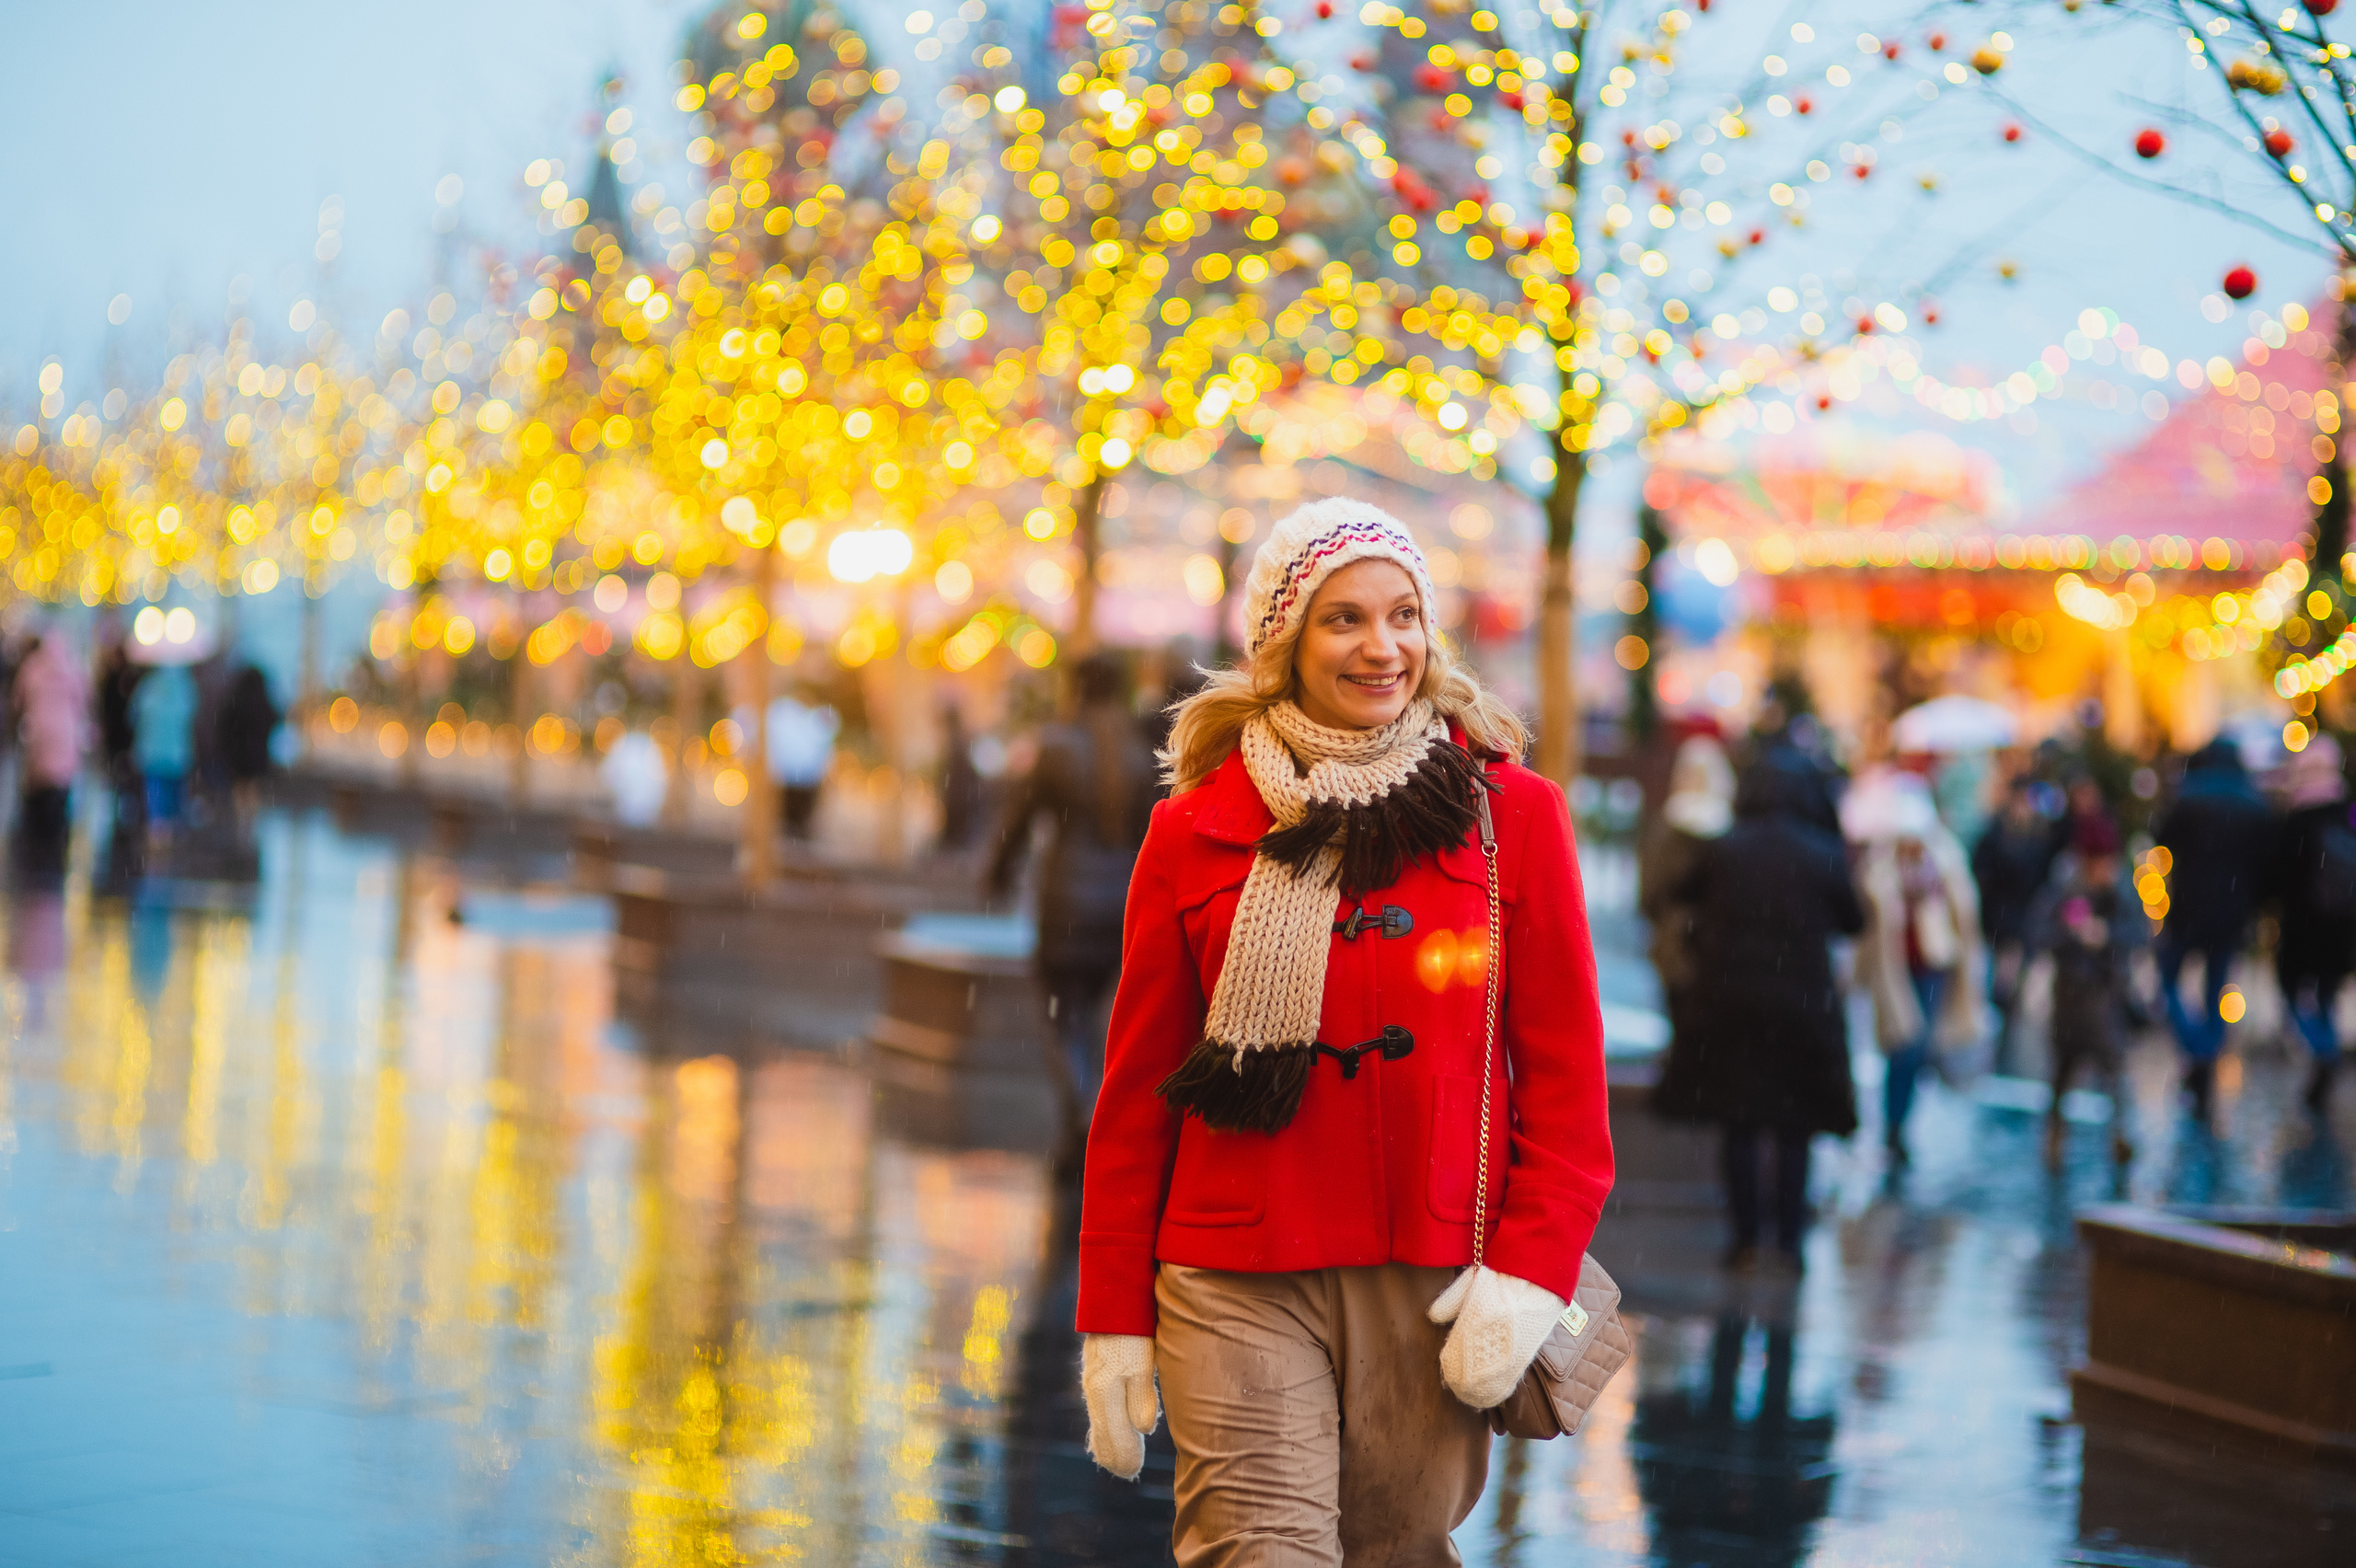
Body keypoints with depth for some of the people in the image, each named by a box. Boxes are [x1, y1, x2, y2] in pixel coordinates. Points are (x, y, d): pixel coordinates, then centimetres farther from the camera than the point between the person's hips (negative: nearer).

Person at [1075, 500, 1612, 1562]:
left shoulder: (1510, 815, 4)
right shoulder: (1196, 832, 5)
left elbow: (1565, 1074, 4)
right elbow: (1137, 1091, 8)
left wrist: (1528, 1275, -6)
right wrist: (1113, 1320, 6)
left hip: (1434, 1292, 1)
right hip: (1237, 1293, -1)